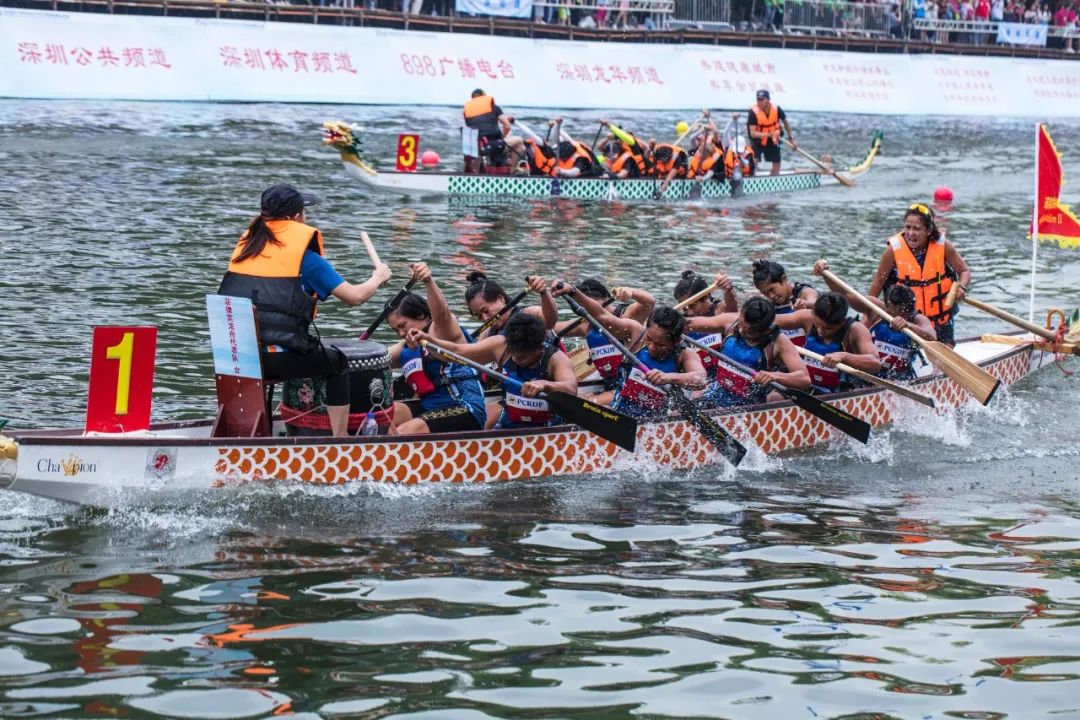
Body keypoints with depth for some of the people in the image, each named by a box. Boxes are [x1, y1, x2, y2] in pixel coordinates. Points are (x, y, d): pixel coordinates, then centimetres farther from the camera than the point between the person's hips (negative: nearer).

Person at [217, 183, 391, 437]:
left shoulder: (246, 244, 14)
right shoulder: (304, 255, -1)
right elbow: (355, 297, 1)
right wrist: (377, 278, 22)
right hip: (279, 357, -5)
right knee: (336, 362, 20)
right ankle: (340, 439, 20)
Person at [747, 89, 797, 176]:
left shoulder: (777, 109, -19)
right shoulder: (753, 112, -27)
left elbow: (785, 122, 2)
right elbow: (753, 133, -31)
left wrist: (791, 138, 4)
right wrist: (769, 134, -43)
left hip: (772, 141, 3)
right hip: (758, 139, -3)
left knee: (776, 165, 9)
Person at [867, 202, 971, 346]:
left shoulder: (943, 246, -12)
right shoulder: (893, 249, -16)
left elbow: (964, 271, 1)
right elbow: (878, 283, -5)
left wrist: (961, 287, -21)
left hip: (940, 316, 1)